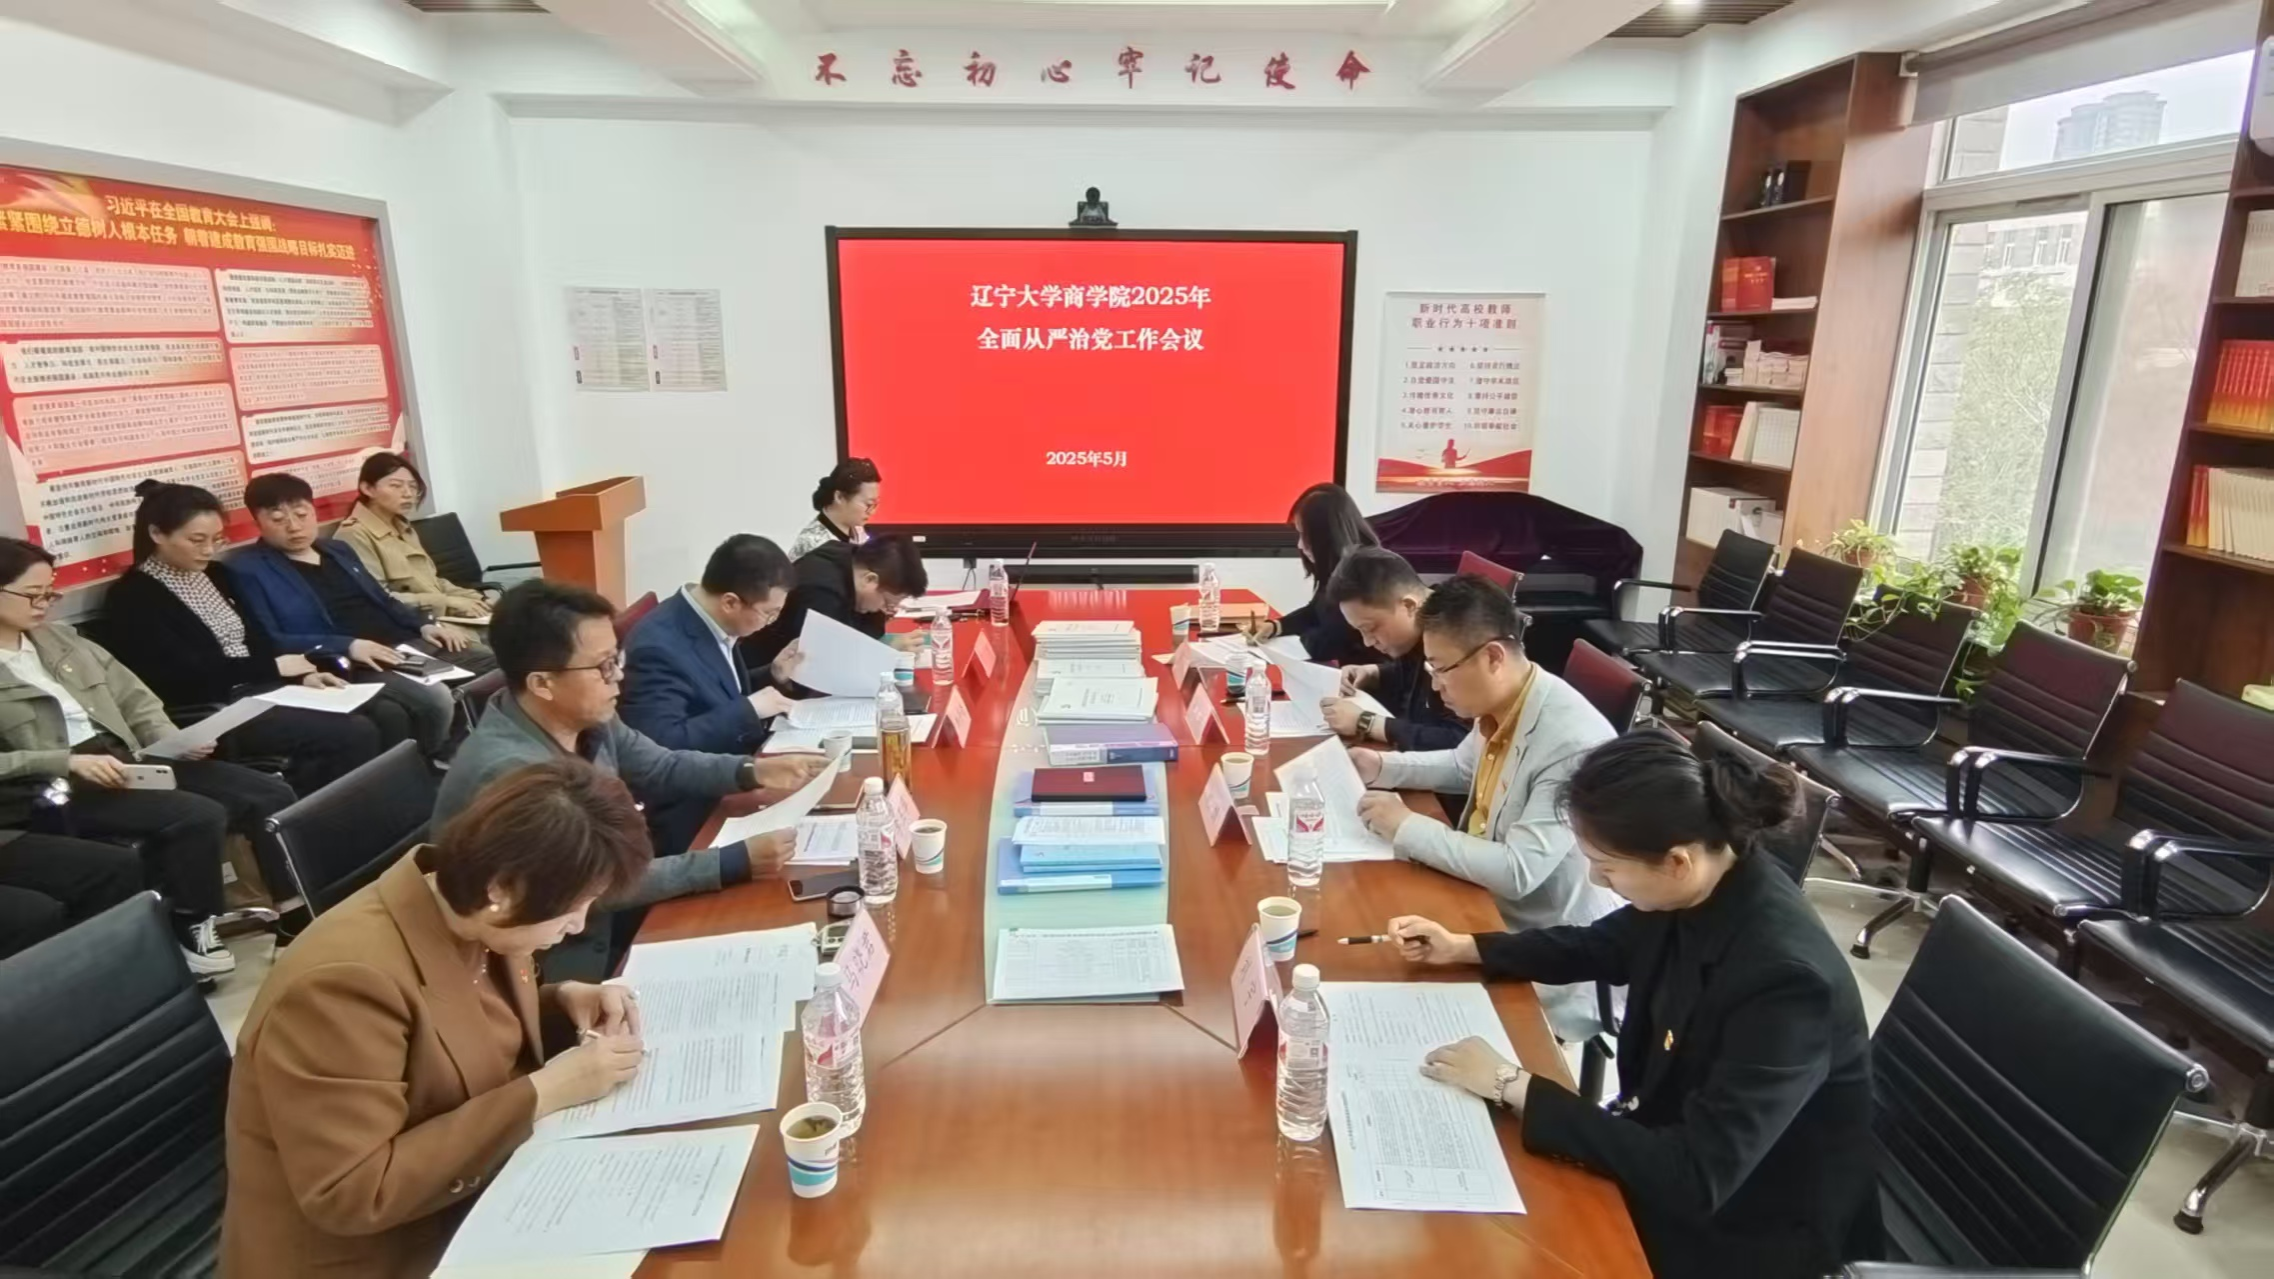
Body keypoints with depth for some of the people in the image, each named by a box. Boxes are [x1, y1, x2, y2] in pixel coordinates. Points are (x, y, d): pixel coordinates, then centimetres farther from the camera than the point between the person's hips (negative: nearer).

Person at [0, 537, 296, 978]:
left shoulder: (59, 638, 17)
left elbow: (133, 696, 17)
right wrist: (69, 762, -22)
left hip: (127, 760, 7)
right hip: (57, 791, -7)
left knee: (271, 794, -8)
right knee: (199, 816, -30)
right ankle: (191, 928, -7)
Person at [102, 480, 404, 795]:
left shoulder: (214, 576, 18)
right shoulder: (131, 599, -5)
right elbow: (187, 677, -14)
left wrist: (300, 674, -5)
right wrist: (273, 668, -8)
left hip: (263, 687, 7)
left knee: (390, 715, -15)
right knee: (355, 734, -27)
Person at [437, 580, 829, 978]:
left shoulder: (588, 718, -8)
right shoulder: (509, 771, -34)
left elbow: (661, 768, 9)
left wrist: (753, 771, -8)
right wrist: (737, 862, -30)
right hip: (550, 966, -7)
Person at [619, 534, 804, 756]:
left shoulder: (711, 621, 1)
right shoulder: (659, 648, -23)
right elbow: (663, 745, -29)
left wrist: (774, 677, -1)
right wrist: (749, 709, -25)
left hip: (738, 762, 8)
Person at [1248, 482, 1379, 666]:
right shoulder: (1337, 566, 4)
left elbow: (1321, 645, -22)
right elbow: (1315, 612, 20)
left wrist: (1301, 635, -2)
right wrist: (1274, 626, 6)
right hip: (1340, 669, 8)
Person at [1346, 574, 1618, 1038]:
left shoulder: (1573, 743, -30)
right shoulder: (1500, 706, -4)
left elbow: (1518, 872, -31)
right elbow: (1464, 766, 19)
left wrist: (1407, 828, -24)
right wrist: (1384, 766, 3)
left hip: (1548, 951, -8)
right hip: (1488, 905, 8)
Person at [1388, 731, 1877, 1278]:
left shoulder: (1785, 978, -34)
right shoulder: (1698, 891, -12)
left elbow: (1694, 1181, -31)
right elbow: (1600, 947, 11)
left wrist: (1514, 1088, -28)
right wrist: (1463, 947, 5)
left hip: (1748, 1234, -6)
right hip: (1671, 1145, 6)